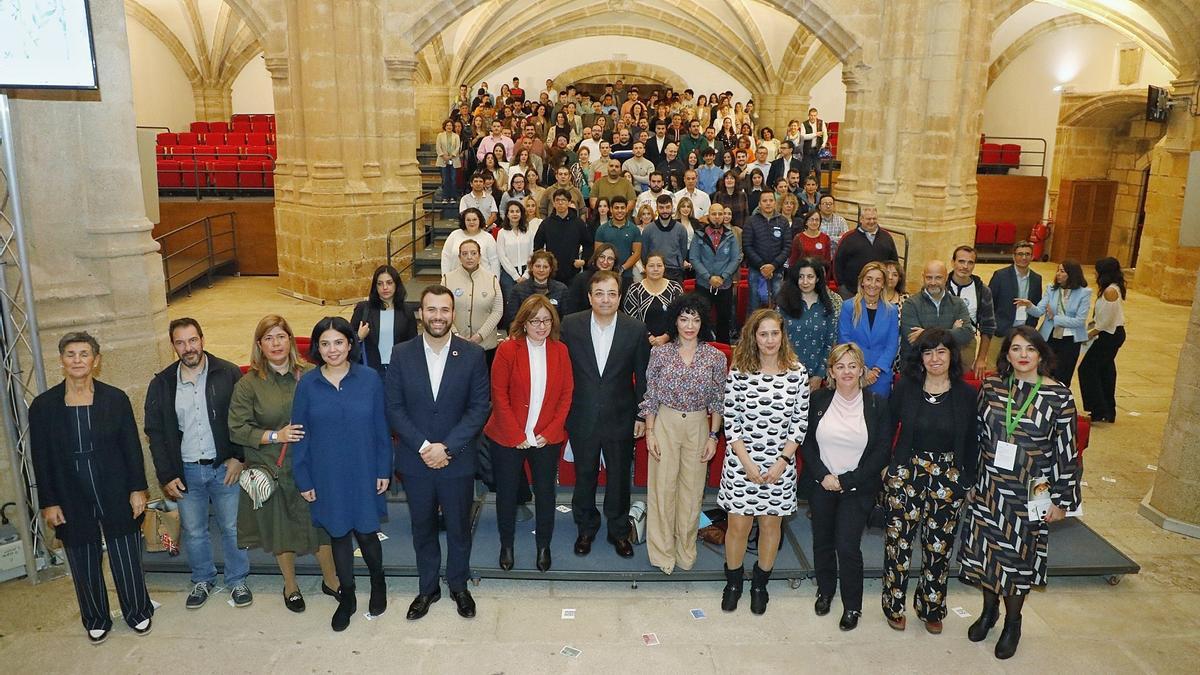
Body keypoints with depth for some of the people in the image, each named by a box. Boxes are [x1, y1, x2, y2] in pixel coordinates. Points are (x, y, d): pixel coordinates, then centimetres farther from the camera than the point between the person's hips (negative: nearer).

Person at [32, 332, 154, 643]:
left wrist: (137, 489, -5)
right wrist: (48, 503, -2)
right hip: (73, 502, 1)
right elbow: (41, 459, 1)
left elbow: (132, 447, -1)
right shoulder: (43, 405, -2)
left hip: (116, 497, -1)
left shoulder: (115, 398, -3)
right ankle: (96, 620, 32)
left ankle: (138, 612, 28)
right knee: (84, 565, 12)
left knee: (126, 559, 8)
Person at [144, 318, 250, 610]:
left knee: (232, 528, 9)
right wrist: (166, 476, -2)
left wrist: (239, 457, -9)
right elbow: (155, 432, 3)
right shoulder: (162, 384, 0)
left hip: (225, 467, -2)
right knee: (193, 531, 14)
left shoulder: (228, 374, -8)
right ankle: (203, 580, 34)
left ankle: (237, 580, 27)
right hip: (185, 471, 2)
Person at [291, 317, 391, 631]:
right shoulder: (307, 384, -6)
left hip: (363, 473, -1)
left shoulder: (369, 379, -8)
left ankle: (378, 583, 36)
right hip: (327, 477, 1)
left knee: (365, 532, 7)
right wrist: (303, 480, -1)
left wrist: (384, 470, -3)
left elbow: (381, 428, -3)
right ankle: (347, 596, 33)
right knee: (338, 535, 13)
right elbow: (299, 435, -1)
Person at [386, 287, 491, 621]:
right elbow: (394, 408, -5)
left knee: (459, 527, 15)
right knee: (423, 528, 17)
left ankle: (458, 585, 37)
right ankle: (427, 588, 36)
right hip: (415, 460, 1)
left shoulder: (473, 355, -8)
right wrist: (423, 446, -15)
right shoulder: (402, 354, -4)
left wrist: (446, 447, -17)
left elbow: (479, 408, -9)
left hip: (458, 460, -1)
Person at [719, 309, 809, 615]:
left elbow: (800, 422, -1)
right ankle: (733, 583, 29)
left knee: (771, 523, 12)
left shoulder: (797, 373, -4)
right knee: (738, 524, 6)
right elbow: (730, 421, -6)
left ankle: (760, 584, 33)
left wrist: (783, 461, -9)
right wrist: (747, 462, -11)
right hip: (742, 462, -1)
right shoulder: (739, 372, -8)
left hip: (780, 464, 1)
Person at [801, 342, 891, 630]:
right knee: (822, 542, 13)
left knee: (848, 546, -6)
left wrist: (846, 480, -12)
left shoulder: (877, 405, -7)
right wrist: (823, 475, -12)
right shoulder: (819, 400, -2)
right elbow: (807, 442, 1)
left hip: (857, 489, -2)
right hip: (821, 485, 3)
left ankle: (852, 606, 14)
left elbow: (882, 452, -8)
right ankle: (825, 591, 36)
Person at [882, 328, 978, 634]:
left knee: (939, 544, 10)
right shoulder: (906, 387, -4)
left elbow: (972, 442, 4)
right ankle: (894, 605, 24)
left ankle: (931, 608, 29)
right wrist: (884, 465, 4)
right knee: (898, 540, 6)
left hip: (948, 478, 1)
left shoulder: (966, 394, -3)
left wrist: (967, 480, 3)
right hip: (905, 474, 0)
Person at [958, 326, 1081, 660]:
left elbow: (1066, 451, -6)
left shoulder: (1059, 395, -9)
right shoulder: (991, 387, -2)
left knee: (1019, 556, 10)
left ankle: (1012, 622, 31)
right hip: (988, 488, 3)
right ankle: (989, 610, 36)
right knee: (987, 547, 13)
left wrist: (1061, 500, -4)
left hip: (1030, 492, -2)